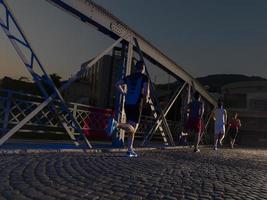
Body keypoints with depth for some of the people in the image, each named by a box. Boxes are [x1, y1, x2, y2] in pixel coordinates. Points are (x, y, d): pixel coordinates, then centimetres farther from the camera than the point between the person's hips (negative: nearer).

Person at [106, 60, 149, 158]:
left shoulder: (129, 77, 16)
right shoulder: (144, 77, 0)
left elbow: (117, 84, 10)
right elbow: (146, 90, -13)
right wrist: (146, 98, 7)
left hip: (127, 104, 6)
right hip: (136, 105, -6)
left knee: (132, 128, 16)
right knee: (132, 128, -8)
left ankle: (130, 150, 18)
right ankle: (116, 124, -33)